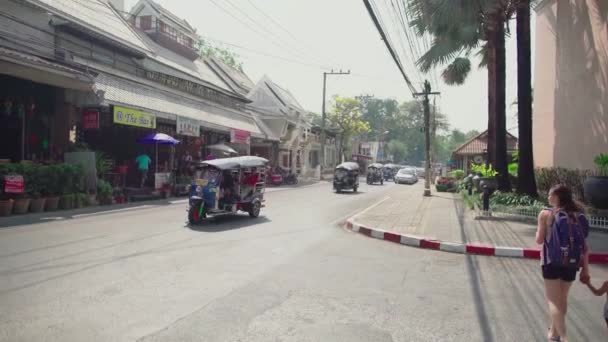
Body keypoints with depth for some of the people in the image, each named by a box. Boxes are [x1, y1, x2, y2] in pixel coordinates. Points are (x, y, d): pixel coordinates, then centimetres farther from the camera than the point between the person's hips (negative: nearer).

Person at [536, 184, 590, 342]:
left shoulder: (546, 213, -9)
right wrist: (585, 269, 8)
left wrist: (539, 229, 15)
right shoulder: (578, 215, 4)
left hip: (551, 262, -5)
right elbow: (584, 245, 3)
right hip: (571, 263, 5)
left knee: (553, 300, 3)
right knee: (562, 299, 19)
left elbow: (539, 240, -6)